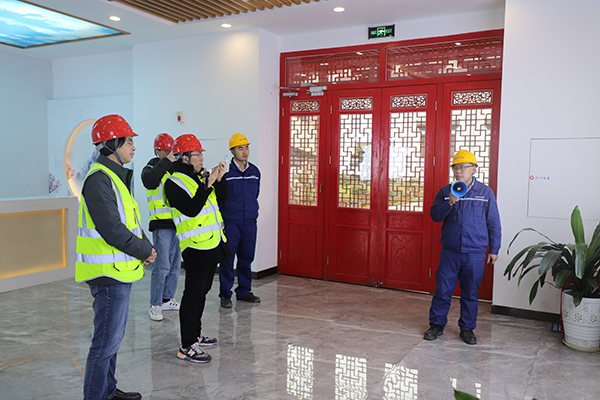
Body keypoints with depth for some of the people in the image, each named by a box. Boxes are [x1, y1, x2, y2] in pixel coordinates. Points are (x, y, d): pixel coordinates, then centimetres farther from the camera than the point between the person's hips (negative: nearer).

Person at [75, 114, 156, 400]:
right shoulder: (99, 179, -18)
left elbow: (129, 222, 20)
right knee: (107, 341, -2)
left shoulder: (115, 176, 16)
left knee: (114, 336, 20)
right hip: (109, 272, -11)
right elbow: (112, 230, -23)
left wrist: (146, 247, 5)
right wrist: (145, 251, -12)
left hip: (120, 271, 11)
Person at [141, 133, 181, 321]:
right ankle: (155, 305, 4)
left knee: (175, 264, 13)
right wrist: (166, 161, -23)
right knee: (162, 266, -7)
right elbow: (149, 181, -27)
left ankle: (167, 299, 26)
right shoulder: (152, 168, -3)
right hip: (161, 224, -7)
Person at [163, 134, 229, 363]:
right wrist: (207, 184, -22)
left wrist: (219, 179, 0)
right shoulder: (174, 183, -12)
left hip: (213, 244, 9)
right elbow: (191, 209, -24)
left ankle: (195, 335, 31)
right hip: (195, 247, -9)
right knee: (193, 295, -6)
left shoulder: (200, 176, 14)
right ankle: (187, 346, 2)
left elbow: (221, 199, 15)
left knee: (202, 291, 17)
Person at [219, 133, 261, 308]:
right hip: (230, 223, -5)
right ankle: (225, 294, 12)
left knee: (247, 258, 11)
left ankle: (244, 291, 24)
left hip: (250, 222, 5)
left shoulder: (255, 171, 8)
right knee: (227, 259, 1)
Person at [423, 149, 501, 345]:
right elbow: (434, 215, -1)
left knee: (470, 293, 9)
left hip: (475, 254, -1)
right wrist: (449, 203, -17)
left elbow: (493, 224, 5)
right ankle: (437, 325, 19)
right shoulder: (445, 192, 5)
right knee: (442, 290, 4)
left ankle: (467, 328, 24)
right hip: (449, 252, 1)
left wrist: (494, 250, 4)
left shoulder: (486, 193, 2)